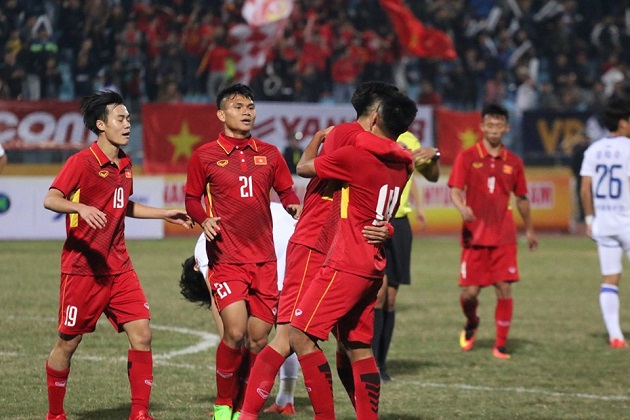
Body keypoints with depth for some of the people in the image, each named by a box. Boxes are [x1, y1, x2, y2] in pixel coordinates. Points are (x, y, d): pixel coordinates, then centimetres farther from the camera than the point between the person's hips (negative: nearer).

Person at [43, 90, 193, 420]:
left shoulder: (124, 164, 12)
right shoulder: (82, 162, -11)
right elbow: (51, 199, -22)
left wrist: (166, 215, 25)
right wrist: (81, 208, -40)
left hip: (119, 268, 6)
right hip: (82, 268, -6)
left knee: (141, 334, -6)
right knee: (68, 343, 3)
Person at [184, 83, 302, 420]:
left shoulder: (269, 154, 10)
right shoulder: (204, 156, 2)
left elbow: (286, 192, 18)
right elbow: (192, 199, 9)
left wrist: (295, 207, -5)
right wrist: (205, 220, -12)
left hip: (264, 259, 4)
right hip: (226, 259, -4)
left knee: (259, 337, 2)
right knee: (236, 331, -17)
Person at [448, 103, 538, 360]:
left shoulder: (513, 162, 8)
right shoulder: (467, 157, 0)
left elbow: (521, 198, 19)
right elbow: (455, 190, -8)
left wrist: (529, 230, 25)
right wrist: (462, 208, -29)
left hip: (504, 237, 2)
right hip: (474, 236, -1)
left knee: (504, 289, -7)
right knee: (469, 293, -1)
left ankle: (501, 345, 4)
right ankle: (471, 324, 33)